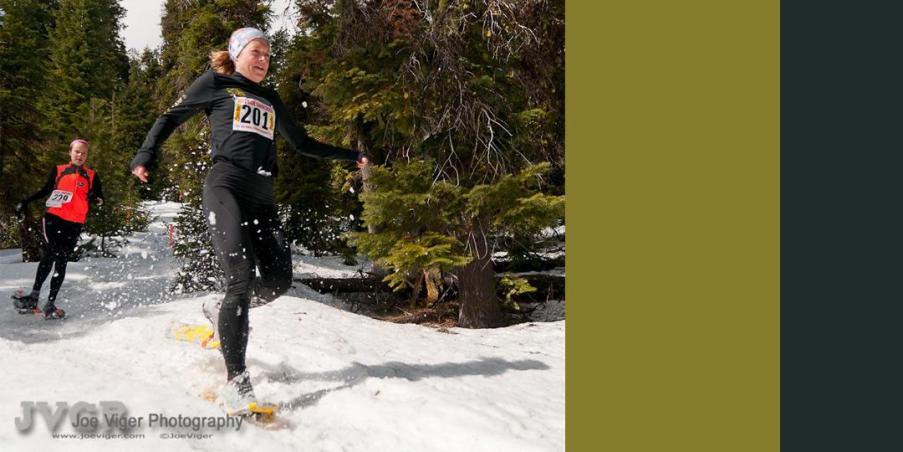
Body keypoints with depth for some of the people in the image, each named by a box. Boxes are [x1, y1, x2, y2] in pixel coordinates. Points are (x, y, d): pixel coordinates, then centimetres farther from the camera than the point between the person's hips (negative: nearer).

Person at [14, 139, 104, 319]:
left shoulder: (92, 176, 10)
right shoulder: (58, 170, 11)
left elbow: (100, 198, 6)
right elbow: (45, 191, 19)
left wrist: (97, 199, -16)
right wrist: (26, 201, 10)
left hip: (75, 224, 1)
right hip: (54, 218, -1)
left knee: (61, 262, -1)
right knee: (49, 255, -15)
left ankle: (50, 303, 1)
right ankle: (34, 296, -6)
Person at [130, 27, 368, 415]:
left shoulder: (270, 100, 28)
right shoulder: (215, 84, 14)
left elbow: (302, 143, 35)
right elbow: (171, 118, 12)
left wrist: (347, 156, 35)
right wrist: (145, 156, -4)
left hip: (262, 196, 6)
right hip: (225, 186, -6)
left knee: (278, 279, -8)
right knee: (242, 277, -20)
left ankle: (223, 312, 23)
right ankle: (235, 382, -17)